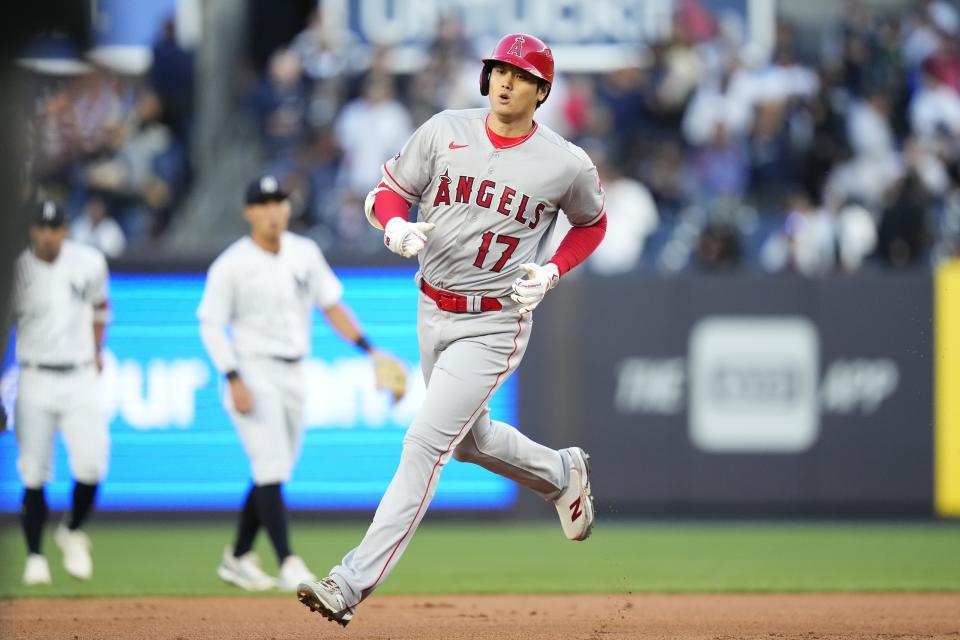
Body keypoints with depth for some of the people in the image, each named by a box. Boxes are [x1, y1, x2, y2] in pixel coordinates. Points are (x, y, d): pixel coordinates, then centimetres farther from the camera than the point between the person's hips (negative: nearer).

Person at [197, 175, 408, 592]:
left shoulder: (305, 253, 6)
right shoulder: (231, 265, -9)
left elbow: (331, 305, 13)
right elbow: (211, 325, -8)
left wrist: (370, 351, 5)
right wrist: (234, 381, -18)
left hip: (293, 376, 6)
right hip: (254, 373, -6)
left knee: (272, 474, 11)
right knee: (271, 470, -14)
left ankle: (237, 558, 24)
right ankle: (288, 565, -17)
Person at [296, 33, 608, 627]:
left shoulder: (567, 164, -9)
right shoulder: (444, 131, -3)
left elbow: (592, 224, 9)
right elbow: (388, 192, 4)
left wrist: (550, 273, -8)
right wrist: (397, 226, -20)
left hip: (494, 326, -5)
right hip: (433, 311, 5)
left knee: (425, 443, -15)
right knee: (469, 439, 22)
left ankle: (354, 583, -18)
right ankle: (562, 474, 52)